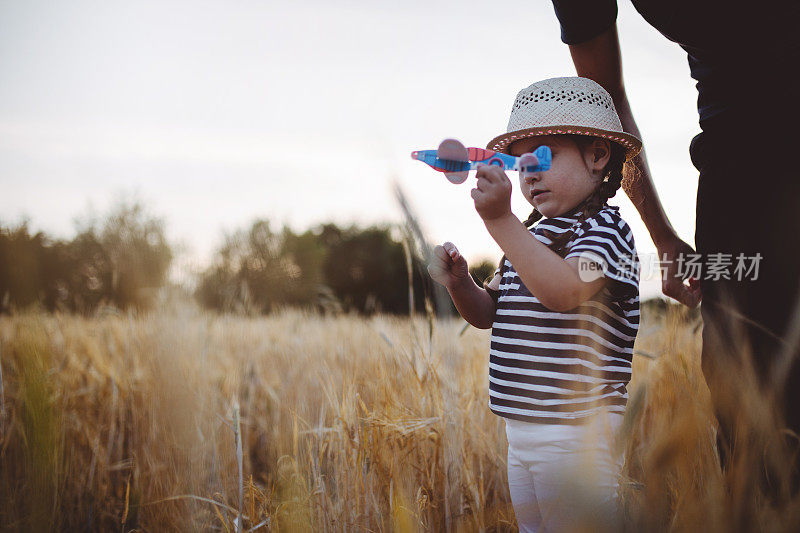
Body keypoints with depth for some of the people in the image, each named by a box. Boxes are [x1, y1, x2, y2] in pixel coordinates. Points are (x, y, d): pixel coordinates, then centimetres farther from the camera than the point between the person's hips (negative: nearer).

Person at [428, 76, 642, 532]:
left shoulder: (604, 228, -10)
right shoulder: (532, 234, 16)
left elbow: (564, 291, -30)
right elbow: (488, 314, 19)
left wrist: (501, 221, -34)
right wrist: (460, 282, -2)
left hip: (576, 432, -9)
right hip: (522, 429, 9)